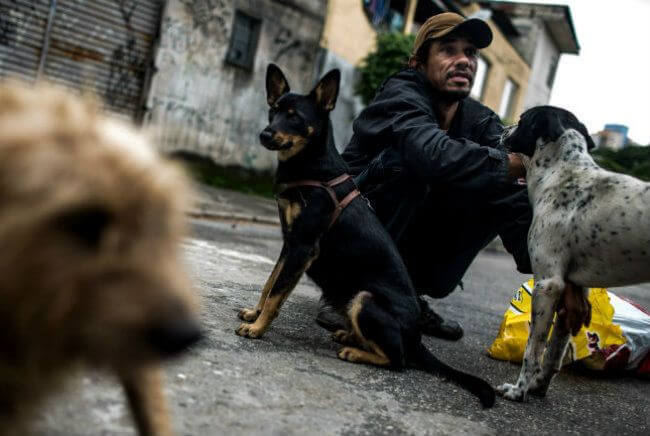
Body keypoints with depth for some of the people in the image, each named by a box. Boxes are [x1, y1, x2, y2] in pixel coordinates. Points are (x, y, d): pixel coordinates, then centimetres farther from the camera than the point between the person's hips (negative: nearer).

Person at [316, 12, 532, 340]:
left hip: (411, 247, 6)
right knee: (406, 160, -30)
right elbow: (436, 156, -40)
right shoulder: (400, 96, -18)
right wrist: (513, 164, -47)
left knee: (499, 191, -12)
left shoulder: (481, 122, -2)